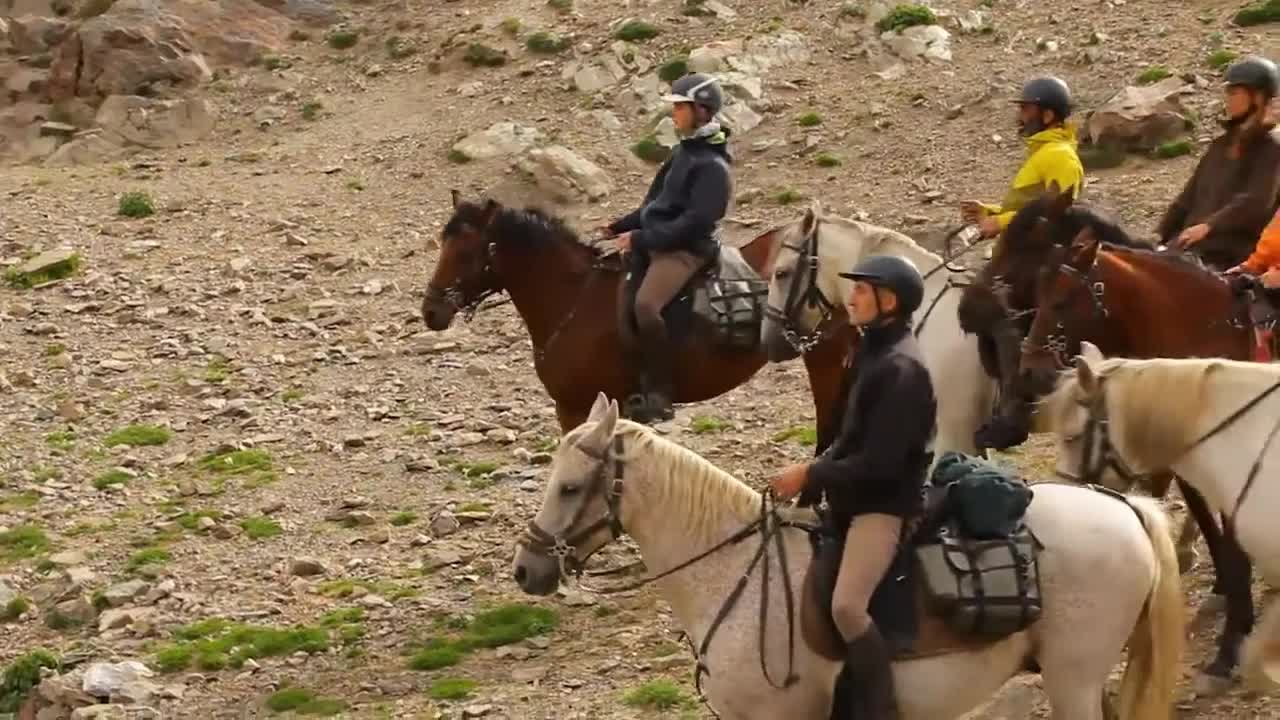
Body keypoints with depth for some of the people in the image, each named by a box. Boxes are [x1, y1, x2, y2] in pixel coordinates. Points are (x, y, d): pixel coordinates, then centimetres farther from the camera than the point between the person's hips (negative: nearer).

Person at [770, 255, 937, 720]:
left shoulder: (901, 368, -19)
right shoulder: (874, 353, 11)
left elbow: (878, 461, -24)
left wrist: (811, 477, -17)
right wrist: (815, 474, 3)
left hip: (886, 503, -11)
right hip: (856, 499, 11)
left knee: (847, 604, -27)